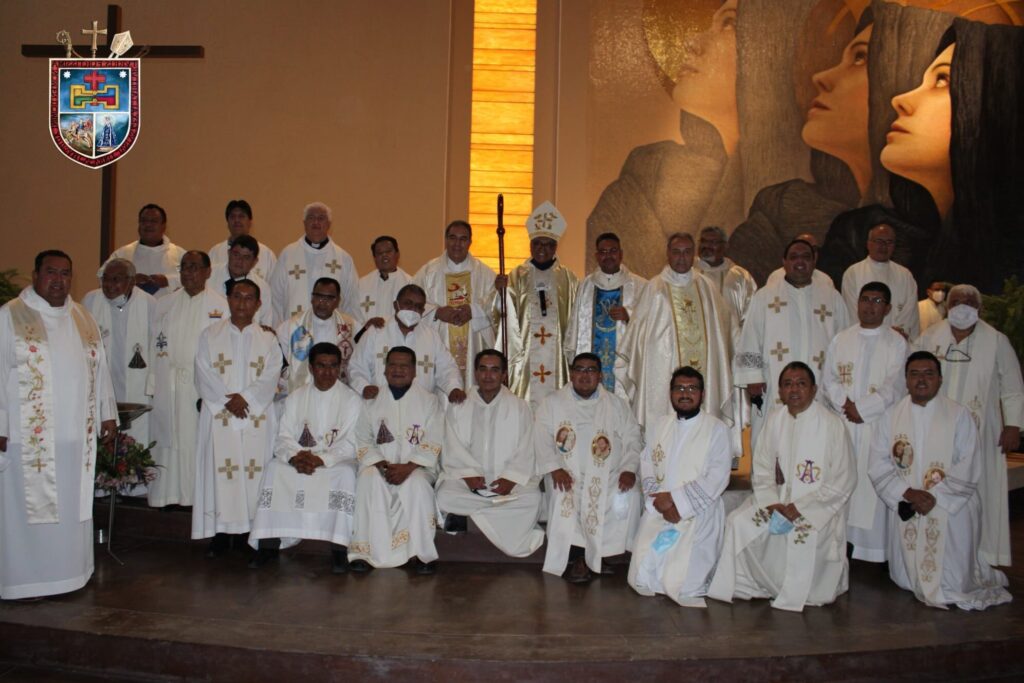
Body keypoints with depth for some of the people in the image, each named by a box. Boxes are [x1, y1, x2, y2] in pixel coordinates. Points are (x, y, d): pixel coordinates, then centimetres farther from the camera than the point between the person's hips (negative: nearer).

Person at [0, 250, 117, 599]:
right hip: (29, 435, -5)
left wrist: (107, 413, 10)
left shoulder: (83, 317, 12)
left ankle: (68, 570, 20)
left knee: (73, 503, 10)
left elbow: (99, 367, 15)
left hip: (77, 434, 5)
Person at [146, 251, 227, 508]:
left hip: (203, 387, -3)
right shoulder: (164, 304, 12)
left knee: (198, 438, -1)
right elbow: (155, 346, 9)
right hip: (168, 388, 3)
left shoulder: (220, 306, 0)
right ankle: (167, 495, 13)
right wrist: (152, 386, 1)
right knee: (167, 439, 5)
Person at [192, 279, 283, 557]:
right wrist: (228, 400, -13)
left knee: (255, 473, -3)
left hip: (257, 418, 0)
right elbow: (205, 375, 0)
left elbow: (269, 379, -1)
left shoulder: (268, 340, 10)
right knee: (220, 472, -3)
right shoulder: (210, 335, 10)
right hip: (219, 417, 0)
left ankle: (253, 531, 5)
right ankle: (221, 533, 5)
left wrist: (244, 398, -16)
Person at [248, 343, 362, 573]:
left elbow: (350, 444, -10)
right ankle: (269, 541, -20)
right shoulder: (296, 397, 11)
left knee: (346, 474, -35)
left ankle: (339, 548, -32)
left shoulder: (351, 400, 0)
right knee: (274, 468, -25)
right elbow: (284, 438, 2)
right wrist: (295, 457, -20)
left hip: (336, 461, -3)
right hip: (299, 459, 3)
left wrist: (321, 459, -25)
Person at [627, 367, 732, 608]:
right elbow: (647, 466, 9)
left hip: (698, 513, -4)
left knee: (681, 586, -17)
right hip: (658, 510, 4)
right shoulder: (660, 425, 15)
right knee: (642, 581, -10)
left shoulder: (717, 429, -2)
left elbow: (716, 479, -10)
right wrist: (659, 501, -9)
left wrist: (676, 500, -16)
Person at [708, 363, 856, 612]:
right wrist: (772, 504, -13)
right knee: (740, 523, -19)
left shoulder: (832, 425, -9)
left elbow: (843, 482, -11)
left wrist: (800, 508, -18)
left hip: (818, 504, -4)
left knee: (806, 534, -34)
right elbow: (762, 469, 6)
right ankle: (760, 583, -1)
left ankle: (797, 593, -7)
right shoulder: (774, 419, 5)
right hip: (778, 499, 5)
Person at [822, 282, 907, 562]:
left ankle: (874, 548, 0)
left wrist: (861, 408, -11)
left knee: (874, 483, -5)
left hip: (879, 425, -3)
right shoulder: (841, 340, 12)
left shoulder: (896, 342, 3)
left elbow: (894, 386, -5)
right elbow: (829, 379, 8)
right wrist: (845, 404, -8)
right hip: (843, 424, 3)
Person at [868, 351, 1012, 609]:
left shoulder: (958, 415, -2)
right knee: (906, 581, 6)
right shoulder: (892, 416, 5)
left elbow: (968, 468, -9)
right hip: (906, 510, 3)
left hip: (950, 508, -2)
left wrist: (934, 497, -17)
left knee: (951, 584, -1)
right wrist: (908, 493, -16)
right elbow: (879, 465, -2)